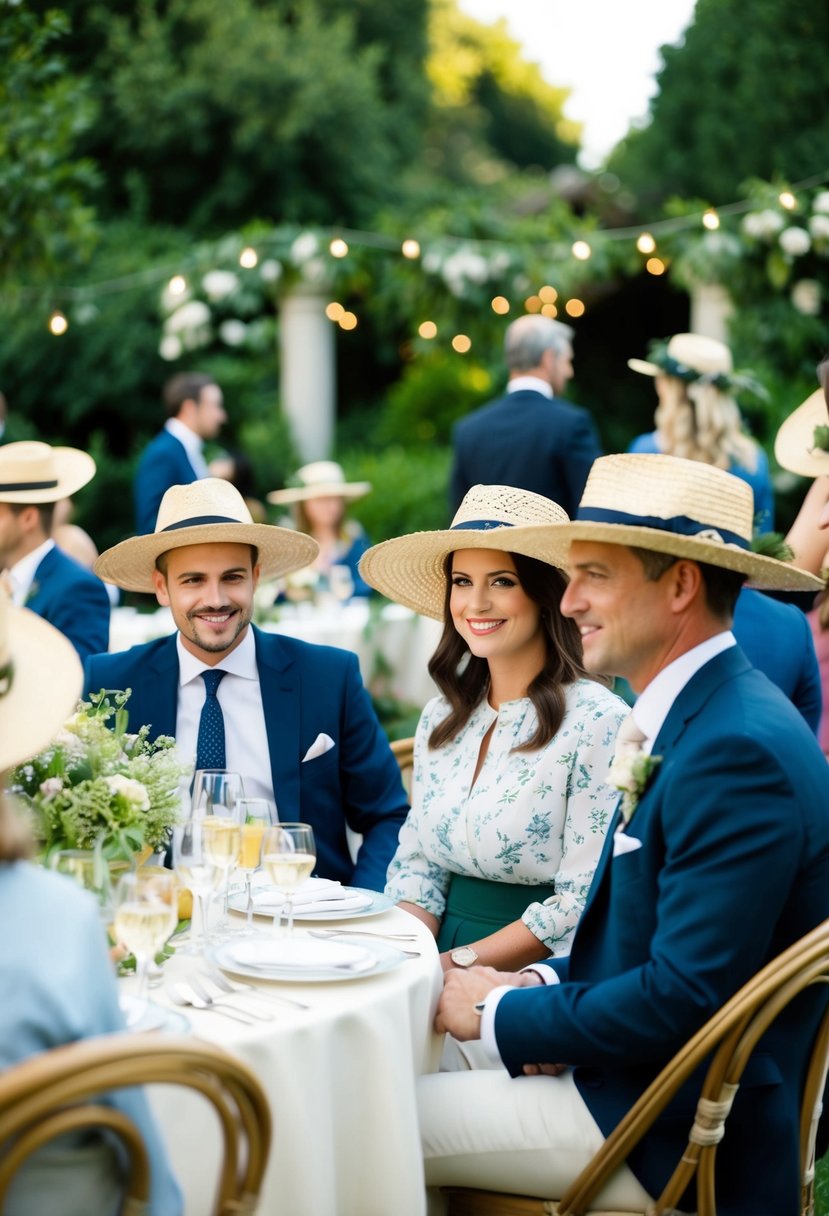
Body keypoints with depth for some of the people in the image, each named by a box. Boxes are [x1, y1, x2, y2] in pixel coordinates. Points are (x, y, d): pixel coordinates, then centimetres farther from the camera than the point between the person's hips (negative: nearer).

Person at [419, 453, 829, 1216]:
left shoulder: (741, 750, -23)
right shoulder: (690, 721, 8)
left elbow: (685, 998, -25)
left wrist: (499, 1013, -14)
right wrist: (536, 987, -1)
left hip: (683, 1133, -9)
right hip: (636, 1075, 9)